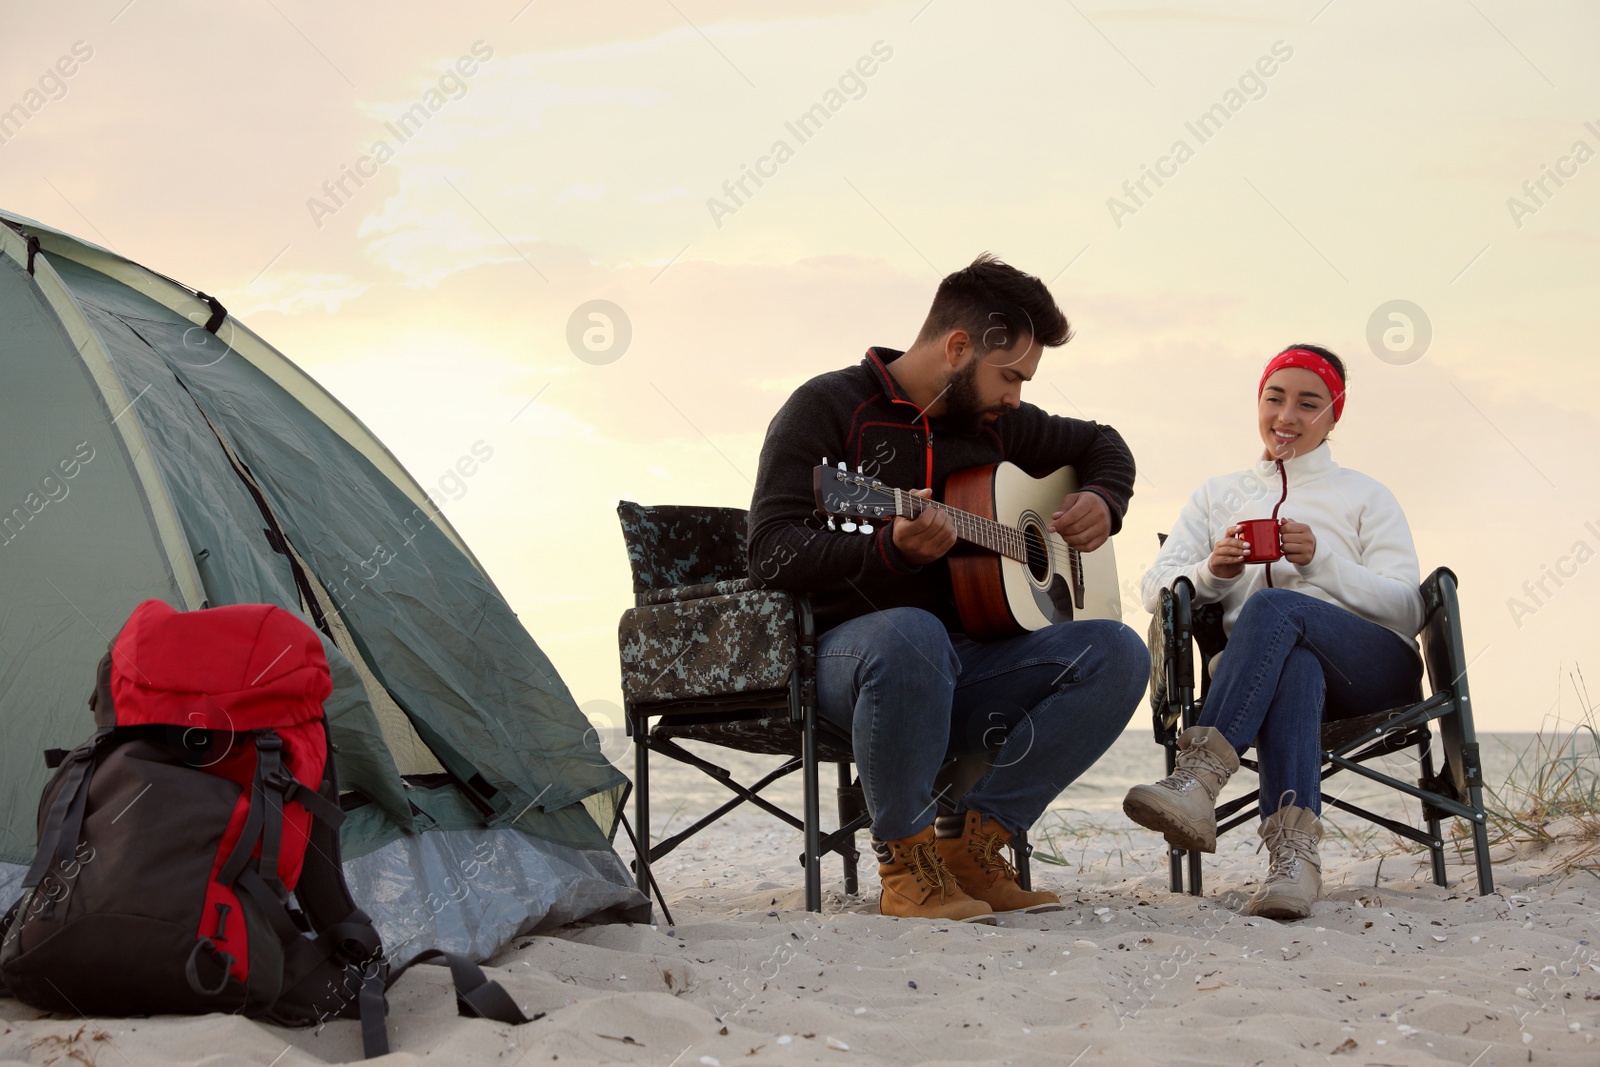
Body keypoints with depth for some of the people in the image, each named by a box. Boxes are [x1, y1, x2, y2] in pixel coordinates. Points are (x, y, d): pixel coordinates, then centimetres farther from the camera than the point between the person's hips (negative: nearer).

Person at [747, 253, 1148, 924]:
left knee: (1117, 654, -17)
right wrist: (892, 548, -32)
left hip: (962, 665, 6)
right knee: (910, 634, -42)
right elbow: (770, 556, -17)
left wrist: (1101, 504, 9)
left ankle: (970, 841, -14)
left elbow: (1102, 446, 32)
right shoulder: (828, 409, -6)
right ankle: (906, 862, -21)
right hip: (845, 654, -6)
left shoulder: (991, 423, 14)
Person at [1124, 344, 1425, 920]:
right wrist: (1212, 572, -9)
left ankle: (1197, 780, -52)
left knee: (1273, 604, -35)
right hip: (1275, 665, 1)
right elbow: (1155, 589, 14)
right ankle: (1294, 850, -58)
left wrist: (1320, 560, -11)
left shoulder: (1366, 497, 19)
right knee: (1293, 666, -39)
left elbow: (1405, 611, 5)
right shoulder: (1218, 495, 26)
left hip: (1373, 667, -1)